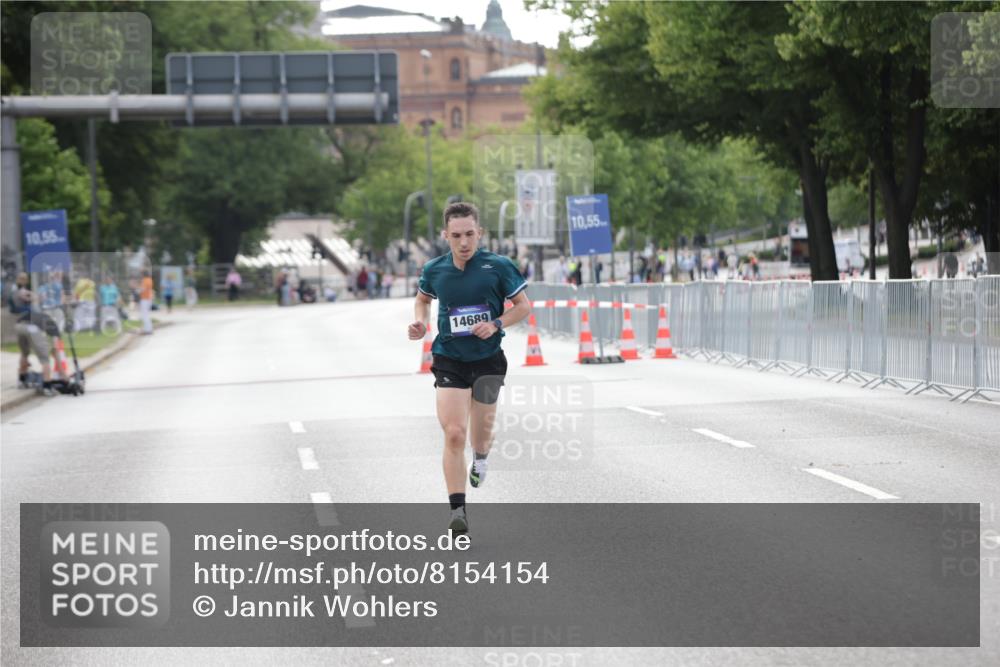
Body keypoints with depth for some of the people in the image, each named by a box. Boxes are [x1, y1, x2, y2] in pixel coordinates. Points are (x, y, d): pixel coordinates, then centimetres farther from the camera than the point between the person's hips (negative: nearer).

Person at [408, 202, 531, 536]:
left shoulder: (498, 266, -10)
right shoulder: (434, 270, -3)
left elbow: (523, 305, 0)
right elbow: (423, 298, 19)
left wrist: (496, 324, -16)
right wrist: (419, 322, -1)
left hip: (488, 360, 0)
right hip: (449, 360, 0)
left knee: (481, 430, 16)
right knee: (454, 434, -13)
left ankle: (480, 458, 55)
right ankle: (458, 511, -12)